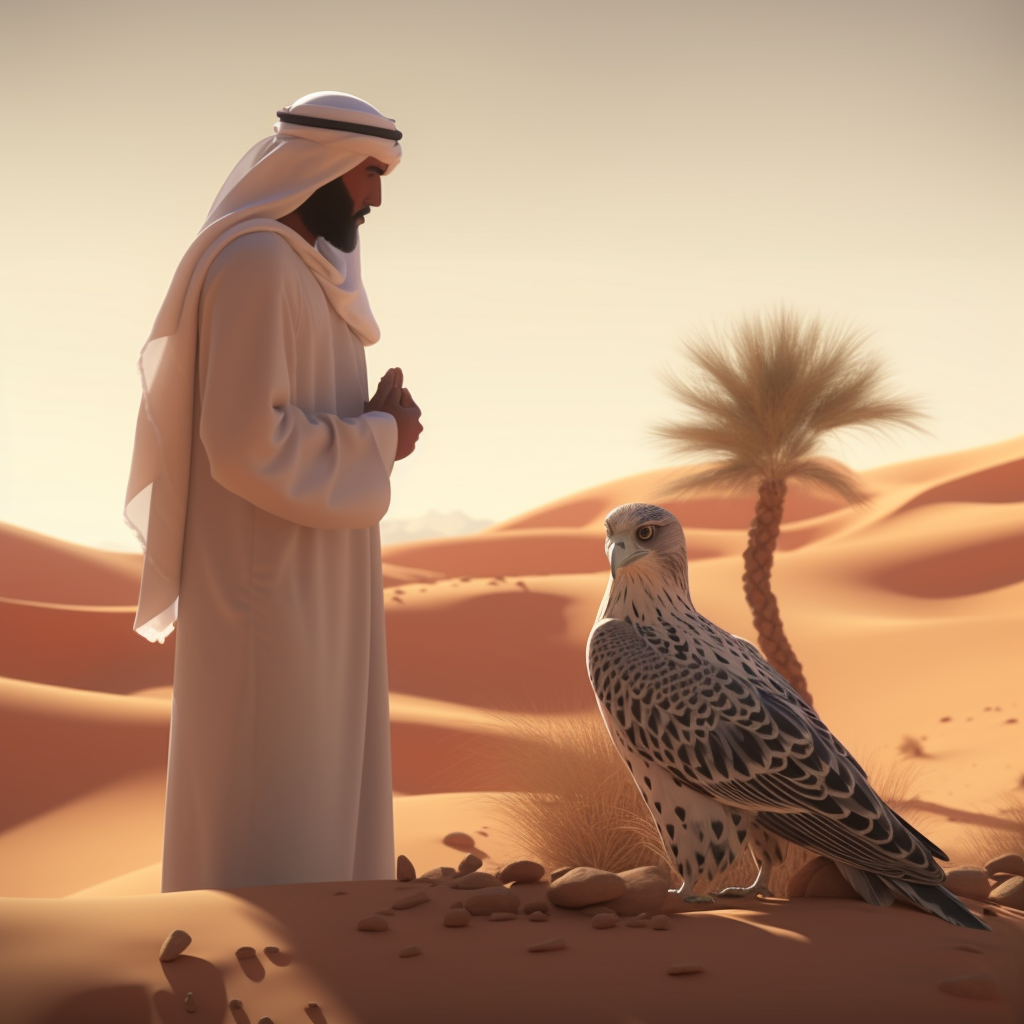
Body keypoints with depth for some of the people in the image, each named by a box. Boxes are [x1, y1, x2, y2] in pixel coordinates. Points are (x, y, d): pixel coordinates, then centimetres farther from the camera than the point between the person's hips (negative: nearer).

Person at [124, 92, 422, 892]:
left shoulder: (301, 270, 16)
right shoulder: (255, 262, -17)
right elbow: (247, 442, -25)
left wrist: (378, 427, 2)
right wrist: (381, 438, -12)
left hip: (306, 585, 10)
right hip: (270, 587, -10)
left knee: (310, 802, 14)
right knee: (271, 814, -5)